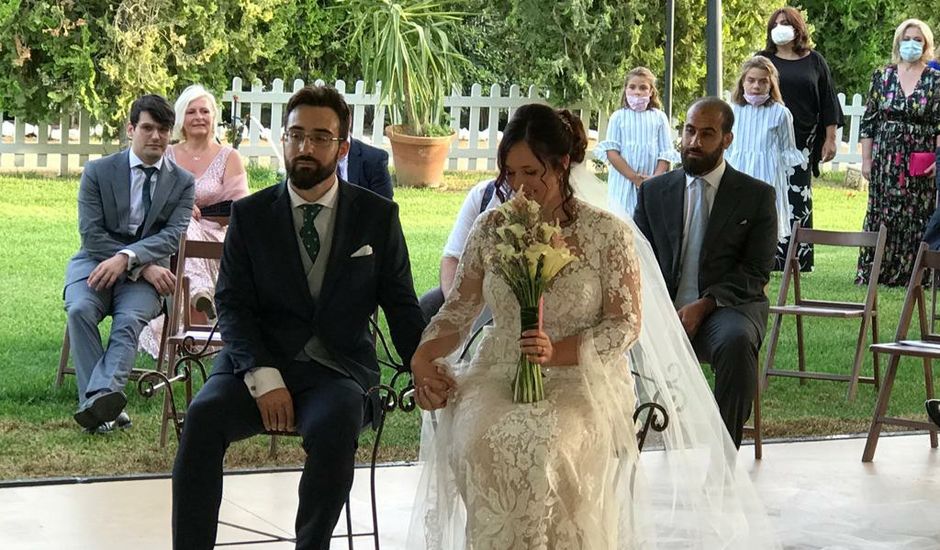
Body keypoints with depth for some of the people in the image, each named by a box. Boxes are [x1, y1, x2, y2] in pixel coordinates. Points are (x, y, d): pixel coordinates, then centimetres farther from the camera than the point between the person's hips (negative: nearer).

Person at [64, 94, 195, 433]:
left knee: (129, 320, -31)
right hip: (96, 263, 0)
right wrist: (143, 267, -15)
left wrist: (127, 258, -24)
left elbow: (172, 236, -6)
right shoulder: (97, 172, 5)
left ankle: (102, 395, -52)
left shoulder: (182, 182, 8)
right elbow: (91, 233, -4)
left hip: (147, 271, 0)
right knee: (80, 310, -30)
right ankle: (103, 405, -35)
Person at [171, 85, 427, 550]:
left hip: (339, 370, -1)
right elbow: (232, 303, 2)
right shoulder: (250, 215, 8)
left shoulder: (378, 217, 7)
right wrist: (263, 377, -14)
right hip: (260, 362, 1)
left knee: (335, 426, -35)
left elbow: (401, 306, 8)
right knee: (204, 415, -30)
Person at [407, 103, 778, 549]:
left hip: (582, 380, -3)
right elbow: (458, 312, 11)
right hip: (499, 374, 3)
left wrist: (559, 352, -20)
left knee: (547, 447, -35)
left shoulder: (608, 234, -2)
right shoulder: (490, 230, 9)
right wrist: (424, 357, -9)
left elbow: (626, 324, -4)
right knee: (480, 443, -30)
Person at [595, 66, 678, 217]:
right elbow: (611, 151, -4)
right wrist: (635, 178, -11)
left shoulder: (659, 117, 6)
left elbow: (665, 153, 5)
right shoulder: (618, 117, 3)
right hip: (623, 183, -1)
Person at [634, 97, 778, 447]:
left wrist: (704, 305, -15)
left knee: (736, 342, -38)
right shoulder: (654, 192, 17)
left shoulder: (756, 196, 8)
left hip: (727, 307, -2)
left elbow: (756, 272, 1)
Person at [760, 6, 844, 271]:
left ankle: (799, 258, 2)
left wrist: (830, 138, 5)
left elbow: (827, 101, 10)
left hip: (801, 143, 0)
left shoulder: (814, 61, 10)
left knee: (798, 201, -1)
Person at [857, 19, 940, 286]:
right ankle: (871, 273, 8)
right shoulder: (882, 77, 6)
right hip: (885, 160, 1)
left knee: (917, 217, -1)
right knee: (881, 215, 2)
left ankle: (910, 274, 5)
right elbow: (868, 121, 8)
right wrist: (866, 159, 4)